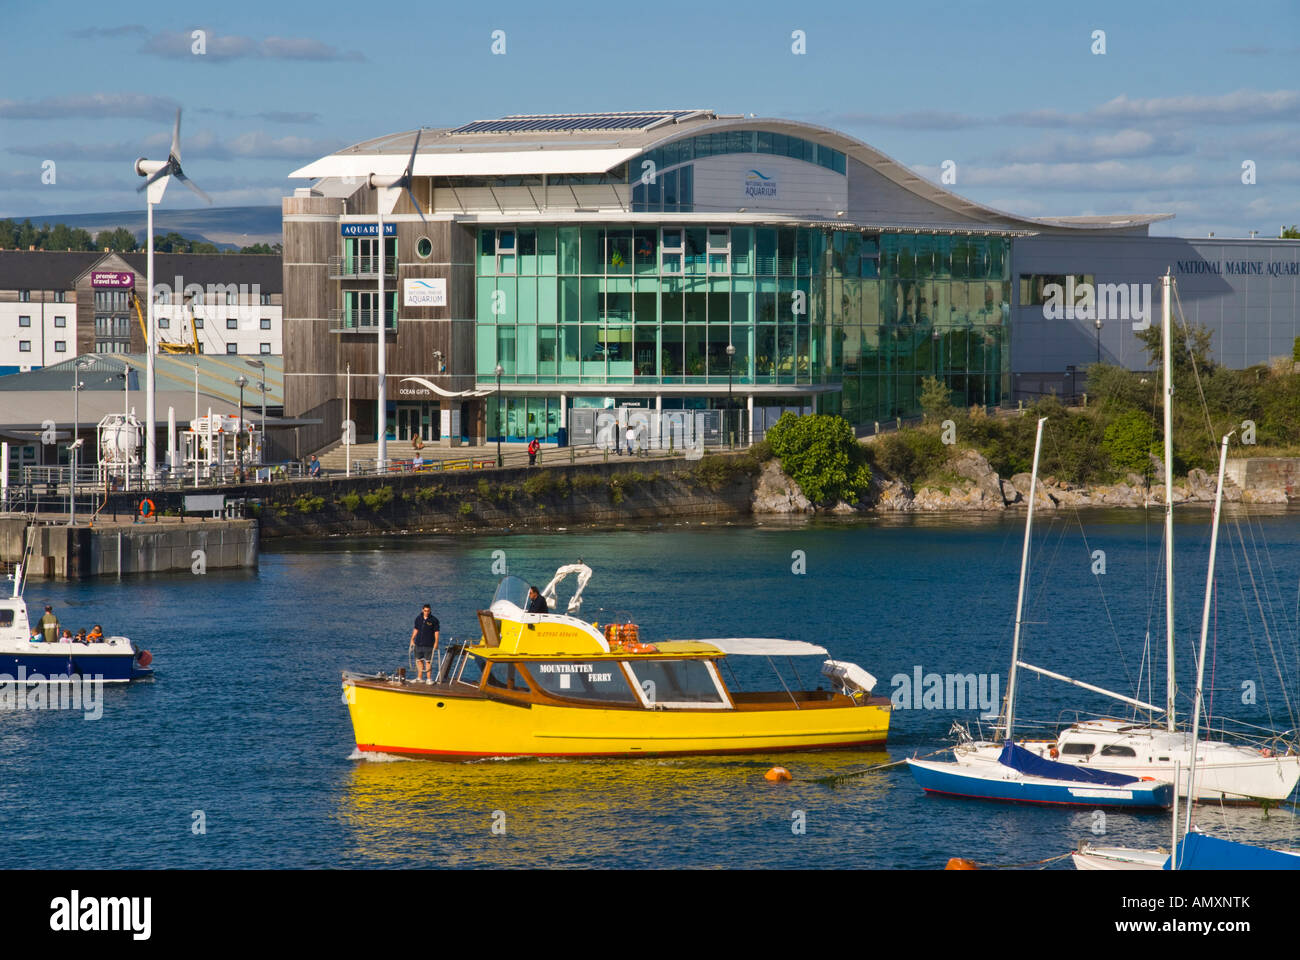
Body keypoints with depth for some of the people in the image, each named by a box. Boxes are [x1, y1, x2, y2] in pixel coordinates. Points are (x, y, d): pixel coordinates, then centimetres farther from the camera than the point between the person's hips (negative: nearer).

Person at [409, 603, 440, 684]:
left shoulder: (434, 620, -5)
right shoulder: (418, 619, 8)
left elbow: (436, 632, -4)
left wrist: (436, 642, -11)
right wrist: (412, 639, 13)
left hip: (428, 644, -5)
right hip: (418, 643, 5)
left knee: (428, 661, -4)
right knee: (419, 660, 10)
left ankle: (429, 678, 1)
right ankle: (419, 678, 20)